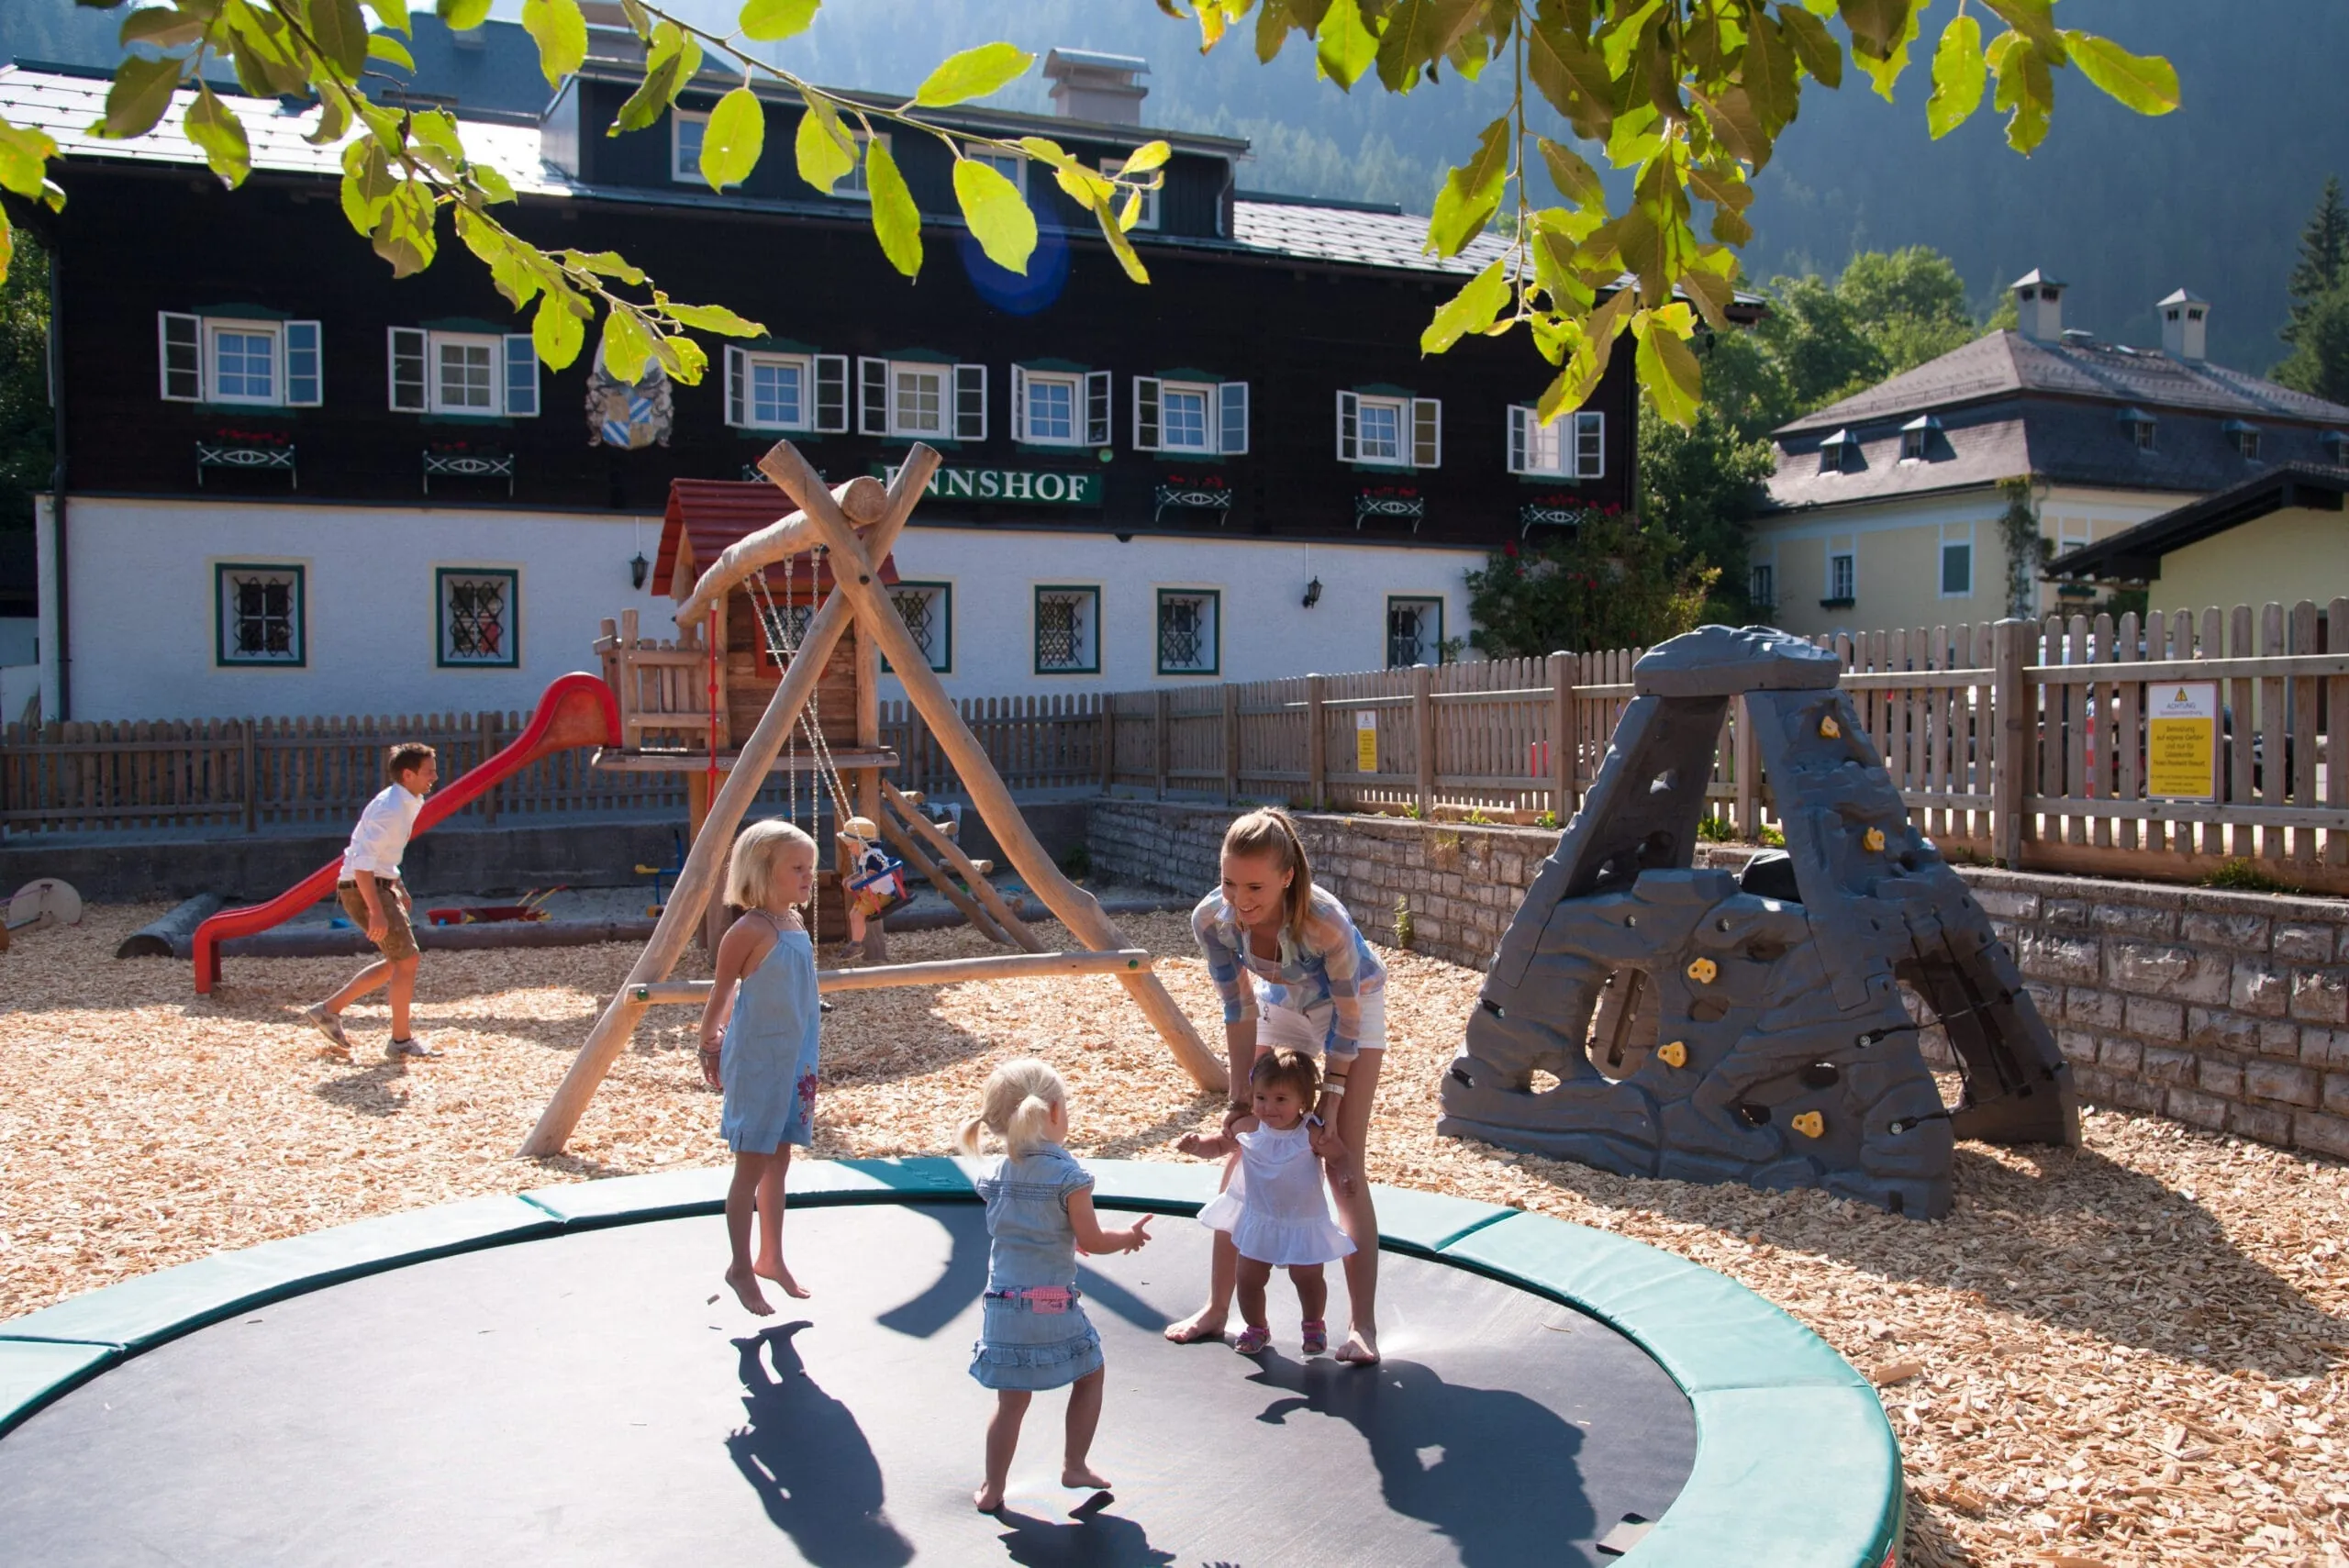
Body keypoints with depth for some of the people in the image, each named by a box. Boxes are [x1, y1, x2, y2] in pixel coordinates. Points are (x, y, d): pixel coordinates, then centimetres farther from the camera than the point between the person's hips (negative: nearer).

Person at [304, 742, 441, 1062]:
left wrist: (398, 889, 22)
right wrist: (376, 911, -30)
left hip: (379, 885, 10)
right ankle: (401, 1040, 4)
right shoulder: (389, 809, -22)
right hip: (364, 890, -10)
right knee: (406, 959, -6)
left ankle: (330, 1009, 21)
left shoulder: (407, 804, 9)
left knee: (396, 963, 14)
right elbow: (363, 862, -28)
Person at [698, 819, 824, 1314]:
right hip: (756, 1060, -7)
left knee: (778, 1162, 16)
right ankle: (741, 1268, 15)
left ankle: (771, 1259, 28)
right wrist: (708, 1046, -1)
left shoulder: (796, 924, 6)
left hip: (793, 1060, 7)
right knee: (752, 1165, 2)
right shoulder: (750, 930, -17)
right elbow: (719, 995, -9)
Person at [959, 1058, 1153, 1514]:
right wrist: (1130, 1236, 9)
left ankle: (992, 1490, 18)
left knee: (1012, 1400, 14)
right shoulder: (1067, 1174, -13)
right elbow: (1090, 1241, -11)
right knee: (1089, 1374, 20)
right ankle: (1074, 1465, 26)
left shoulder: (996, 1174, 4)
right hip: (1053, 1307, -4)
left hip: (1003, 1304, 4)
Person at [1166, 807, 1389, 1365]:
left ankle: (1363, 1327, -5)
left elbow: (1346, 1018, -26)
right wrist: (1241, 1098, -13)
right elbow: (1239, 1009, -15)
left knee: (1344, 1165, -10)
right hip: (1283, 1006, 4)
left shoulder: (1324, 921, -41)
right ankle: (1217, 1309, 14)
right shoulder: (1211, 919, -30)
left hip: (1354, 1007, -4)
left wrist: (1329, 1105, -22)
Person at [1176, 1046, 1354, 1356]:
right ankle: (1256, 1327, 36)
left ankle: (1314, 1324, 41)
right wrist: (1196, 1145, -15)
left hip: (1305, 1223, -3)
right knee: (1249, 1278, 10)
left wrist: (1345, 1176, -40)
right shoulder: (1248, 1127, -14)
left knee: (1307, 1278, 12)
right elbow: (1221, 1145, 3)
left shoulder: (1313, 1135, -25)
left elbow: (1341, 1160, -18)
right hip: (1259, 1221, 3)